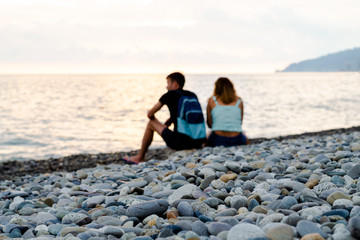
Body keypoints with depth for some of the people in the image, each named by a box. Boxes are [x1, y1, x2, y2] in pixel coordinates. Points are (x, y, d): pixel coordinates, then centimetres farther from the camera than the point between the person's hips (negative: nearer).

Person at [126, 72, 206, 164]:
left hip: (180, 143, -6)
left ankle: (140, 157, 30)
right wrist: (166, 124, 35)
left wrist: (158, 125, 30)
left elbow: (150, 114, 9)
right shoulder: (193, 95, 16)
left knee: (151, 124, 17)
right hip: (198, 143, 6)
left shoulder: (170, 95, 0)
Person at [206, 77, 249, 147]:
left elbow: (209, 124, 10)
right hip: (236, 140, 1)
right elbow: (240, 122, 15)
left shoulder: (212, 101, 5)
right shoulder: (239, 101, 8)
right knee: (246, 141, 37)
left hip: (217, 141, -1)